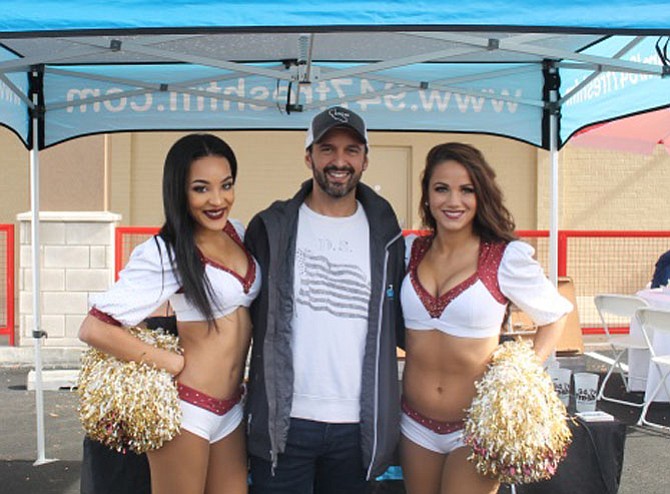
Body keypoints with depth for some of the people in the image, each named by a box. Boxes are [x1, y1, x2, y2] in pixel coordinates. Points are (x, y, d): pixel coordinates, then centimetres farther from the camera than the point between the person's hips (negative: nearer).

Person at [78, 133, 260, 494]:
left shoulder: (235, 231, 4)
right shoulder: (165, 253, -16)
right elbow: (94, 329, -20)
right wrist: (174, 363, -15)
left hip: (231, 407, 7)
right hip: (187, 410, -6)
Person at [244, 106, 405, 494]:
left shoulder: (385, 235, 6)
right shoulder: (271, 228, 2)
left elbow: (397, 324, 11)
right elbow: (242, 312, 6)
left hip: (357, 425, 2)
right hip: (283, 421, -1)